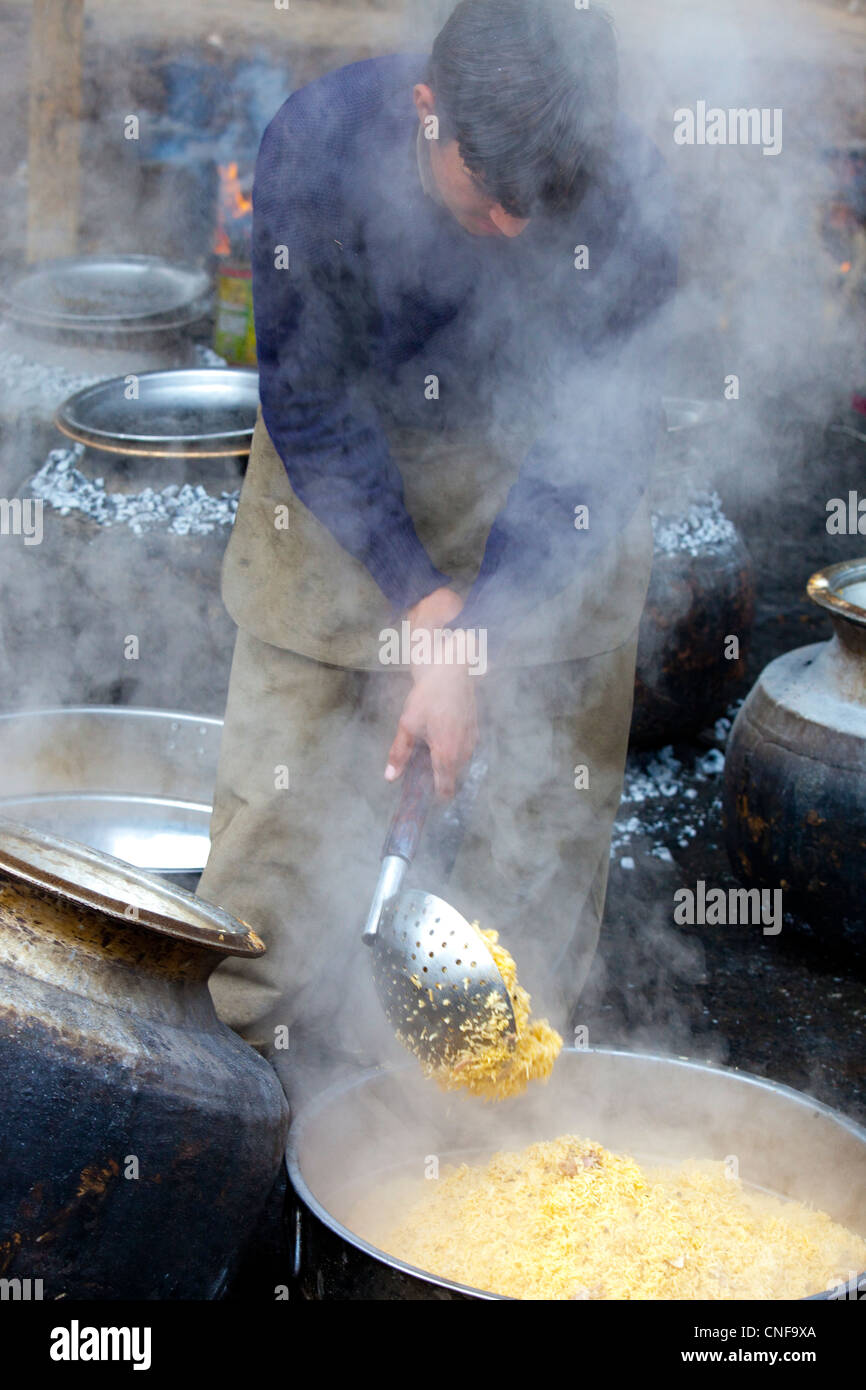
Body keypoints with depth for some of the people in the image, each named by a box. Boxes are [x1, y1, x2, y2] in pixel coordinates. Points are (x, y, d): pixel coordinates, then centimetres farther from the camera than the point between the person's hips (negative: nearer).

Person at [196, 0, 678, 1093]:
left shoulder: (626, 186, -26)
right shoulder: (315, 143, -27)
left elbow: (600, 435, -19)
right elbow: (306, 404, -18)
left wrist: (472, 640, -25)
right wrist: (421, 603, -24)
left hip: (542, 468, 0)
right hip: (340, 468, 0)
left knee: (548, 788, -1)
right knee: (283, 778, -1)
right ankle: (260, 1031, 18)